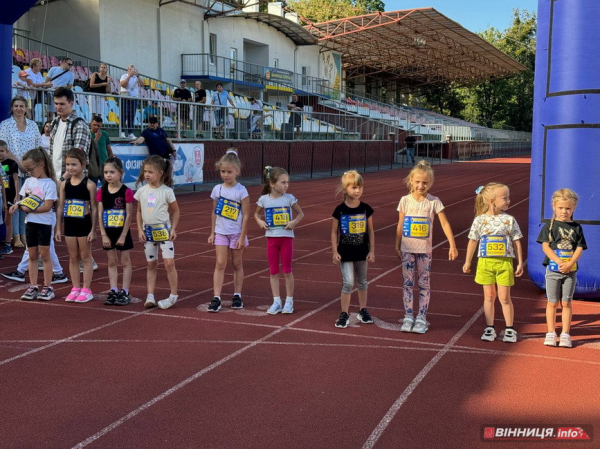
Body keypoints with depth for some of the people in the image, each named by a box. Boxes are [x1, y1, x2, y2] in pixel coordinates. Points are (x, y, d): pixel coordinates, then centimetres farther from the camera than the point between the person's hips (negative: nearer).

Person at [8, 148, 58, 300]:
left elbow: (47, 207, -17)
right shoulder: (28, 181, 8)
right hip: (30, 222, 6)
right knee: (32, 255, 9)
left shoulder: (49, 183, -12)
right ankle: (33, 287, 15)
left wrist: (30, 209, -18)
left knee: (44, 255, 0)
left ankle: (47, 287, 8)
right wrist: (18, 205, -8)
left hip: (44, 223, -6)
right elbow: (24, 200, 12)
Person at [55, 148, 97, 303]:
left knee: (85, 257, 5)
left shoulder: (89, 185, -9)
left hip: (84, 224, -4)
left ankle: (86, 289, 11)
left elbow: (94, 209, -7)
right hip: (69, 224, 4)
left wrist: (93, 230, -9)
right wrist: (58, 228, 6)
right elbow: (60, 207, 8)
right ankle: (75, 288, 20)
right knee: (73, 258, 11)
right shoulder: (64, 184, 3)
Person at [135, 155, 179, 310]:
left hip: (163, 230, -3)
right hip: (148, 231, 4)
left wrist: (173, 229, -8)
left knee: (169, 262, -9)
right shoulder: (142, 191, 1)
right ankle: (150, 296, 11)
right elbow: (139, 211, 10)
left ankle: (173, 296, 2)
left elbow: (175, 211, 1)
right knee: (151, 264, 9)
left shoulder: (167, 191, -8)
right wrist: (140, 230, 2)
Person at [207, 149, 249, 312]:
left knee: (237, 264, 9)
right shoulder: (217, 189, 1)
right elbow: (214, 213, 8)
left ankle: (237, 295, 21)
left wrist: (242, 237, -12)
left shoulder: (241, 191, -10)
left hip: (236, 233, -2)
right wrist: (212, 233, 6)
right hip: (220, 233, 3)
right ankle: (216, 298, -4)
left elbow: (246, 215, -9)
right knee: (220, 264, -3)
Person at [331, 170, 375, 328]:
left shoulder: (366, 209, -3)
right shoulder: (339, 210, -9)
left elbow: (371, 231, 4)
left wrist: (372, 251, 1)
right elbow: (334, 232, -3)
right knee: (348, 283, -7)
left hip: (362, 252, 3)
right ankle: (344, 314, 5)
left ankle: (363, 311, 30)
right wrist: (335, 252, -8)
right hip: (345, 253, -3)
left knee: (362, 282, 15)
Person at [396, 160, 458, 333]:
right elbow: (400, 225, 4)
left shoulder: (434, 202, -6)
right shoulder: (405, 200, -2)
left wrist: (452, 245, -17)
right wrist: (397, 246, 6)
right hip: (407, 249, 1)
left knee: (424, 284, 4)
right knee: (407, 283, 4)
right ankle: (408, 317, 10)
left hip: (424, 250, -1)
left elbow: (445, 224, -10)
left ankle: (421, 318, 10)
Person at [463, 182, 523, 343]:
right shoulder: (480, 220, -2)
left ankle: (510, 329, 14)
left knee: (504, 297, 2)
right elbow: (473, 241, 6)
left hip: (504, 262, 0)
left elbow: (516, 242, 3)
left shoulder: (509, 220, -1)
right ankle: (489, 328, 19)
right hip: (485, 262, 1)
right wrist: (468, 262, 10)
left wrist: (520, 263, 2)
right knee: (489, 296, 9)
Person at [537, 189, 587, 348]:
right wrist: (559, 262, -18)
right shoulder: (550, 225, -1)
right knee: (552, 302, 4)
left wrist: (569, 264, -15)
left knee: (566, 303, 6)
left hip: (570, 270, 2)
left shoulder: (576, 227, 5)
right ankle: (551, 333, 11)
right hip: (553, 269, -1)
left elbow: (579, 248, 0)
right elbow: (545, 246, -7)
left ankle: (565, 334, 12)